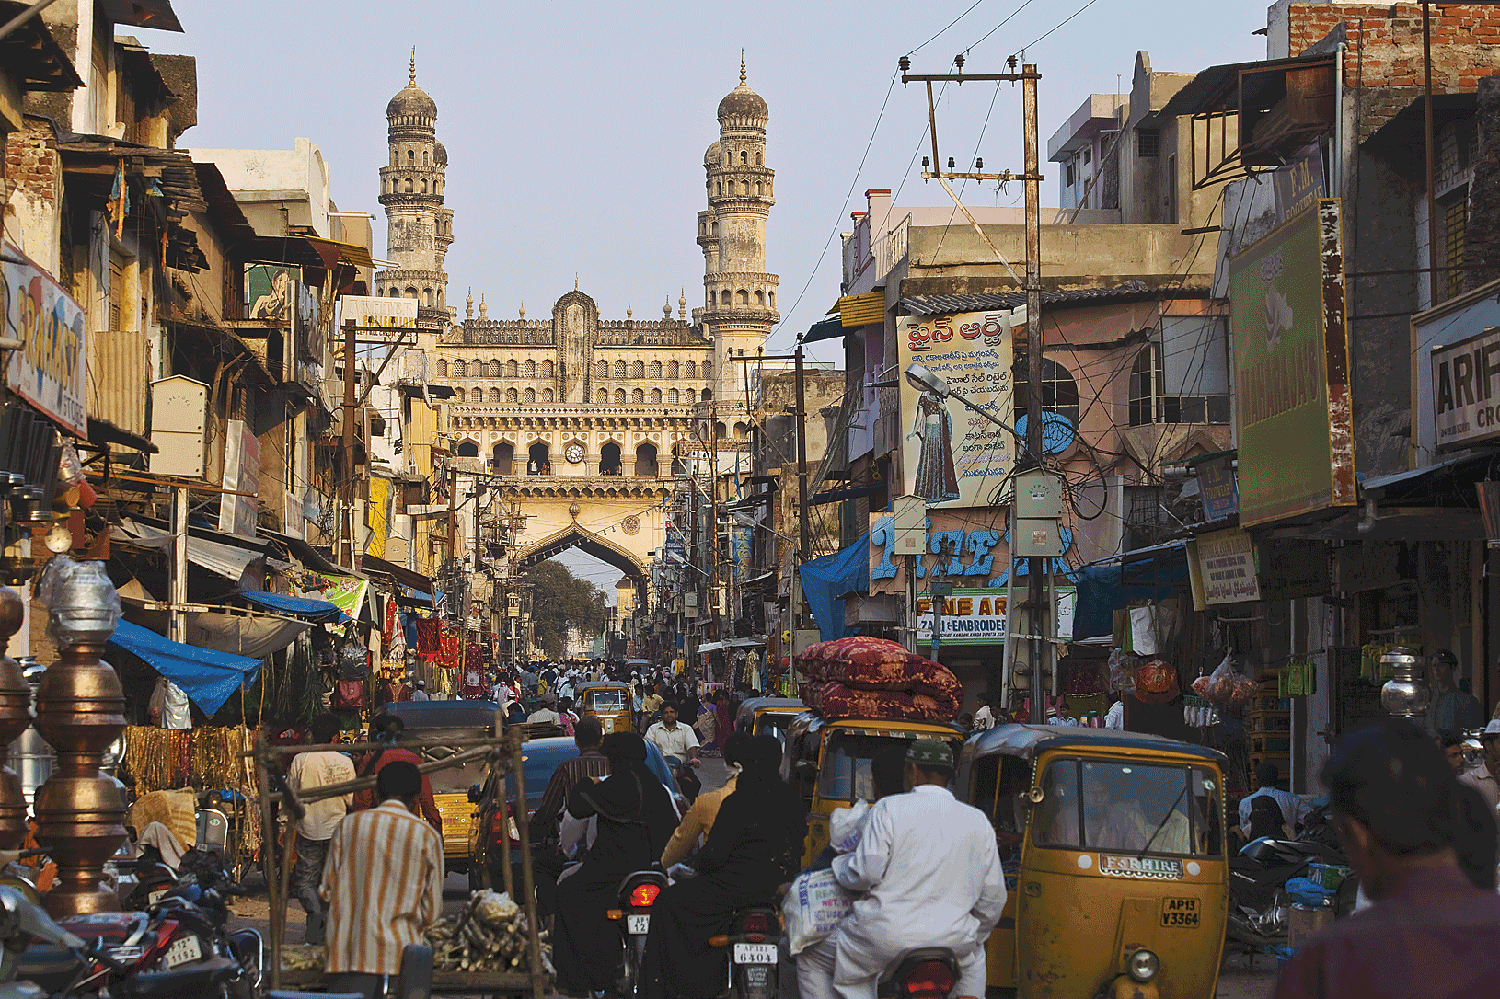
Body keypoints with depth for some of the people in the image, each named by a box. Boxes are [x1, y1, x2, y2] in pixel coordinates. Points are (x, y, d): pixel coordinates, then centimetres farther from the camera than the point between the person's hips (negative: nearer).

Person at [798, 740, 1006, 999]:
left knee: (811, 961, 18)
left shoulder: (888, 810, -3)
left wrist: (837, 864, 11)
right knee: (974, 958, 40)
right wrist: (973, 940, 29)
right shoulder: (978, 822, 9)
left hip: (886, 936, -4)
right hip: (950, 942, 4)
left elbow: (865, 873, -12)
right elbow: (993, 898, 12)